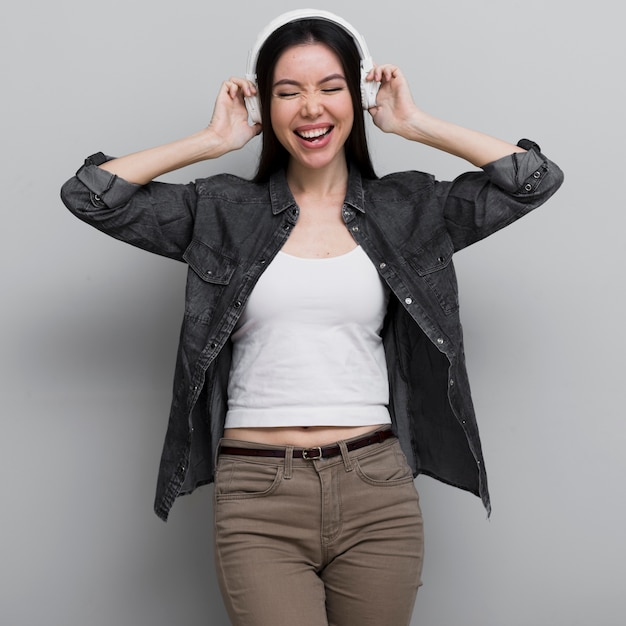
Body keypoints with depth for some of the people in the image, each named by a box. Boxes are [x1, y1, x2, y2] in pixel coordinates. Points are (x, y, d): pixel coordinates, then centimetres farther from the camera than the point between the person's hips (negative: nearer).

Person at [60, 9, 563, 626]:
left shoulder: (405, 208, 6)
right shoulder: (224, 210, 4)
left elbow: (537, 178, 1)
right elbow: (88, 193, -1)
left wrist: (416, 125, 4)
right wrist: (212, 140, 2)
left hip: (377, 493, 2)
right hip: (258, 502, -1)